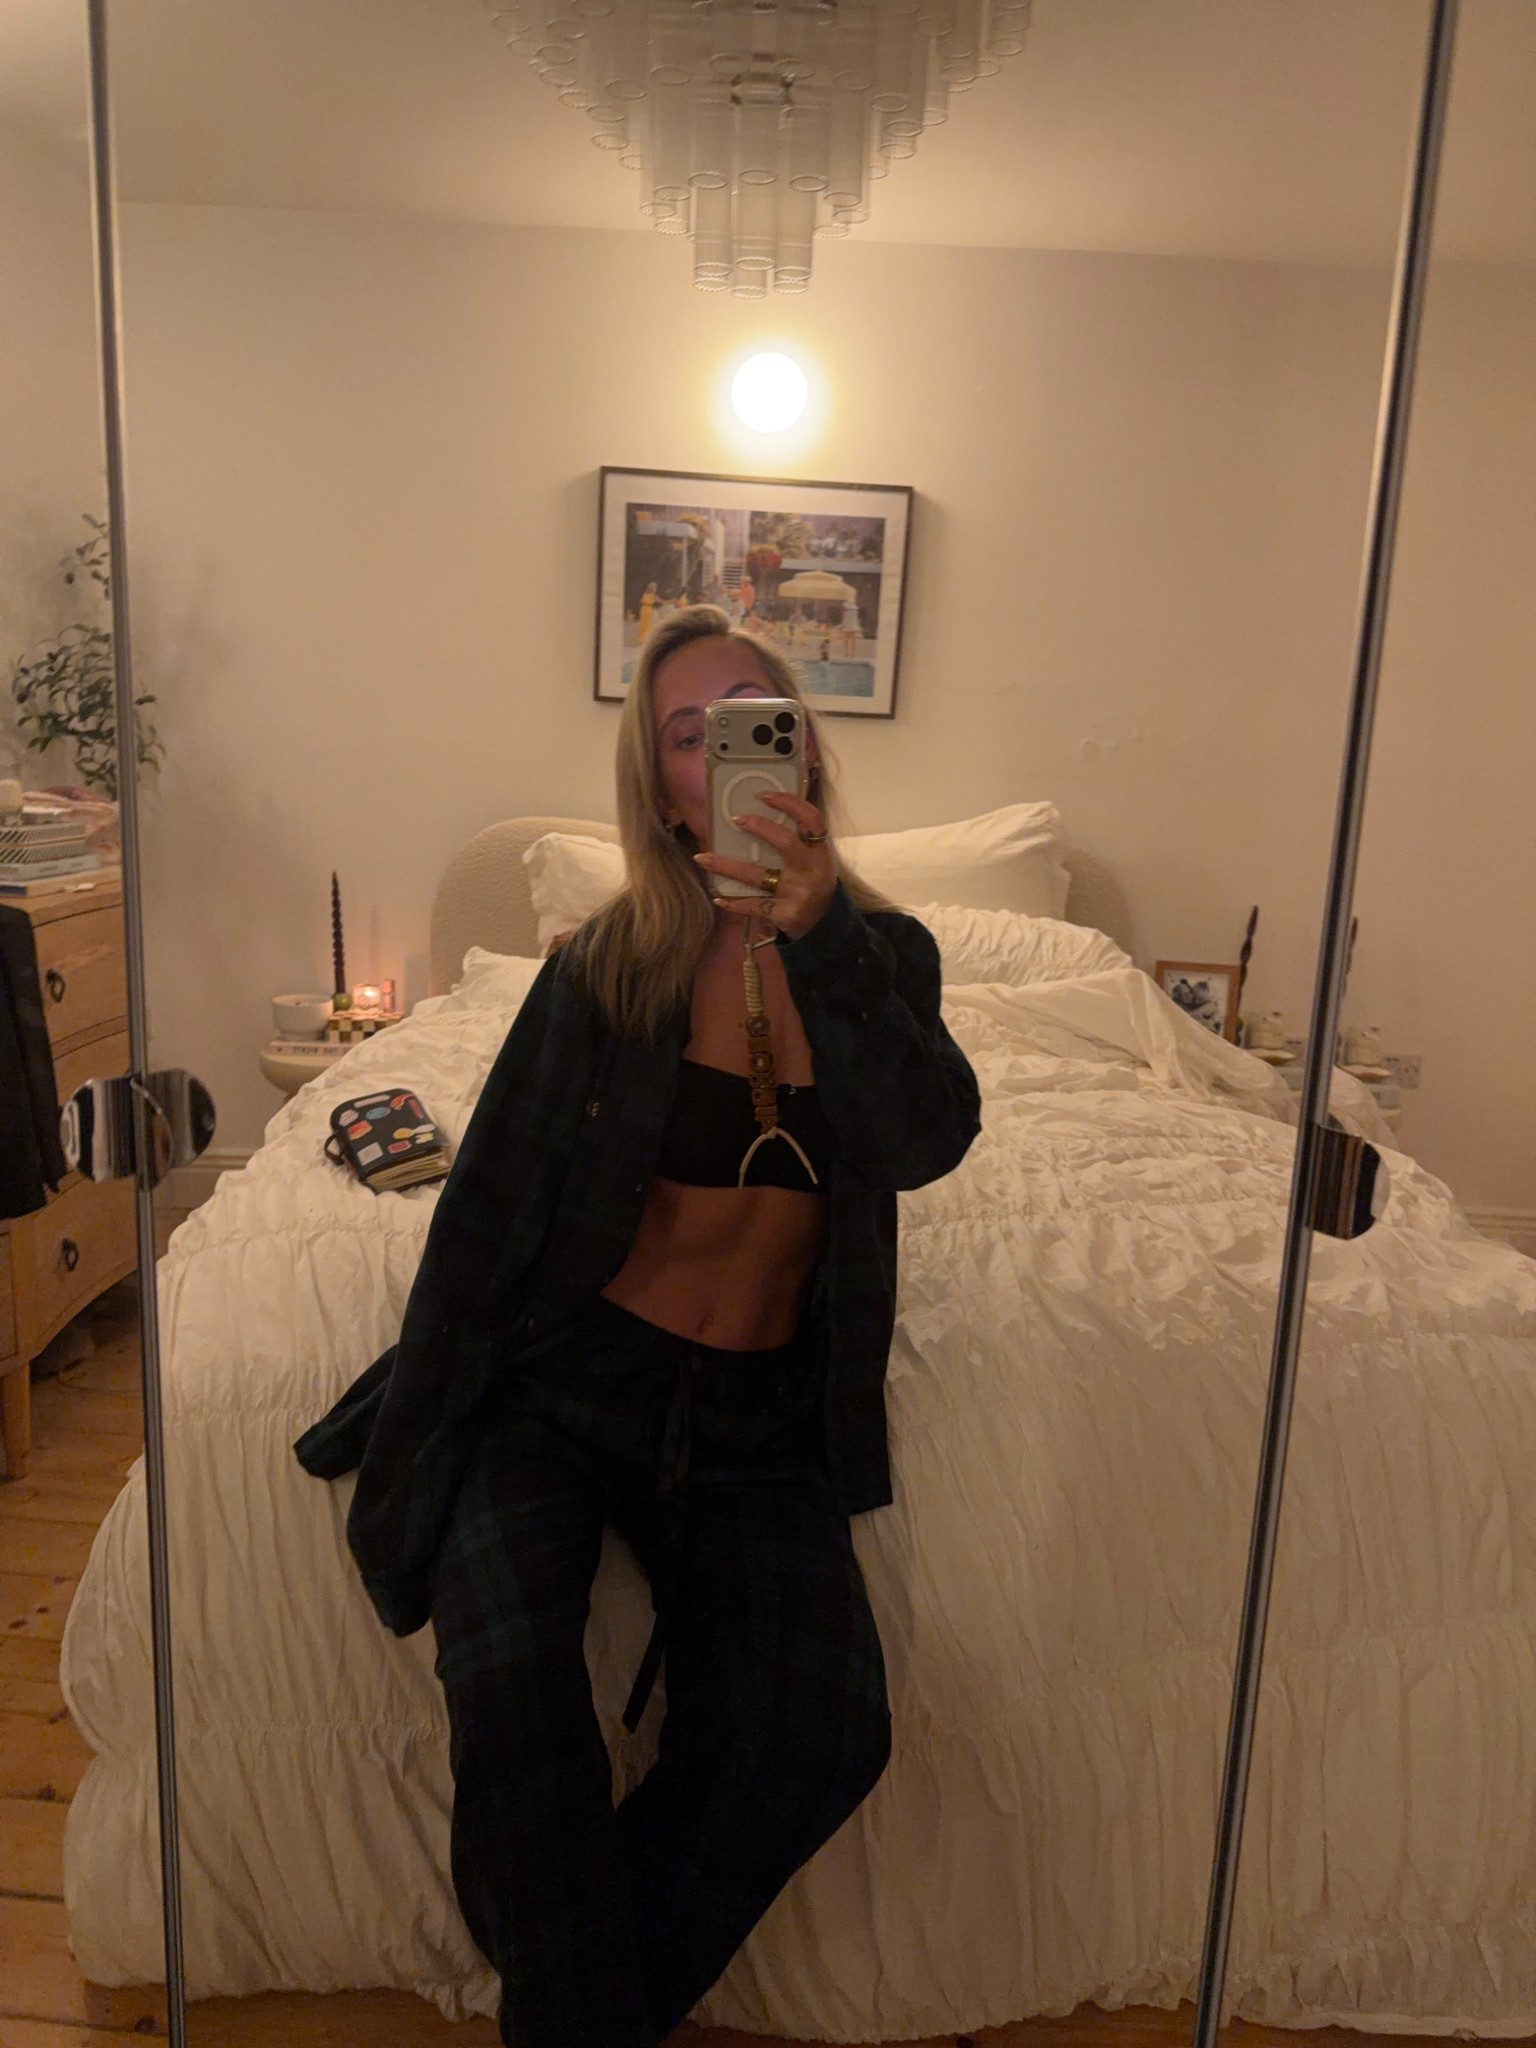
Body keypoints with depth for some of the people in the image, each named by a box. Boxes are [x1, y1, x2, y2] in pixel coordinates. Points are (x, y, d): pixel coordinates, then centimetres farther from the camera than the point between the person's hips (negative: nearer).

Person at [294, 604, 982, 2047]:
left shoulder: (883, 956, 3)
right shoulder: (606, 968, -3)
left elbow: (926, 1143, -15)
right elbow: (489, 1209, 0)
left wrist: (817, 938, -30)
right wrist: (416, 1448, 1)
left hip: (757, 1421, 2)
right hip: (565, 1380, -1)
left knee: (824, 1733, -19)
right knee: (510, 1673, -27)